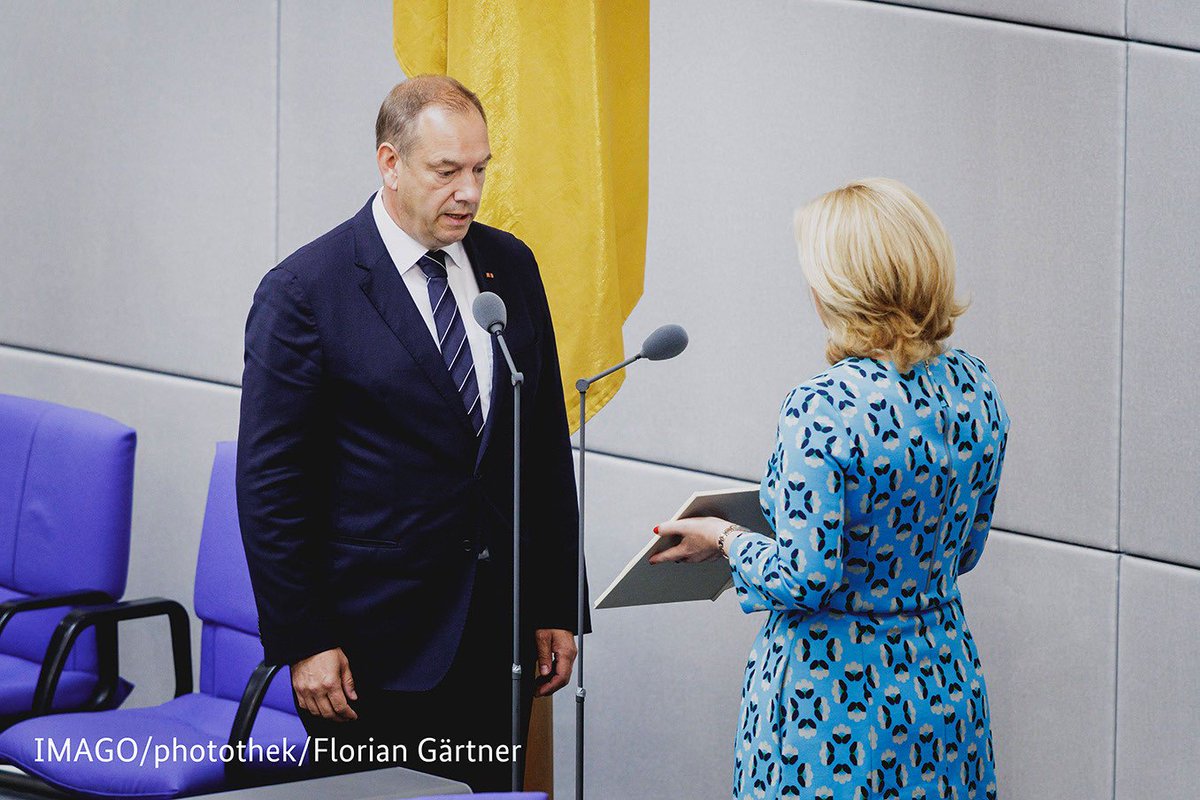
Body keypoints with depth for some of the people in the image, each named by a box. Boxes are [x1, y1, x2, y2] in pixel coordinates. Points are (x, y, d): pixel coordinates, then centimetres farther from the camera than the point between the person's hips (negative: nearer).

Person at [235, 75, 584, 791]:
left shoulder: (510, 267, 8)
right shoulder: (305, 291, -8)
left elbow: (547, 446, 13)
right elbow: (271, 483, -8)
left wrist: (556, 609, 9)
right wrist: (303, 643, -12)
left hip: (498, 636, 5)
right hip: (375, 646, -5)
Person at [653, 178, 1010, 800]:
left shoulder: (823, 410, -22)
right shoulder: (974, 387, 0)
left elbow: (806, 577, -21)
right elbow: (962, 549, 10)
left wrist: (726, 540, -3)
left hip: (836, 700, -6)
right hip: (945, 674, 6)